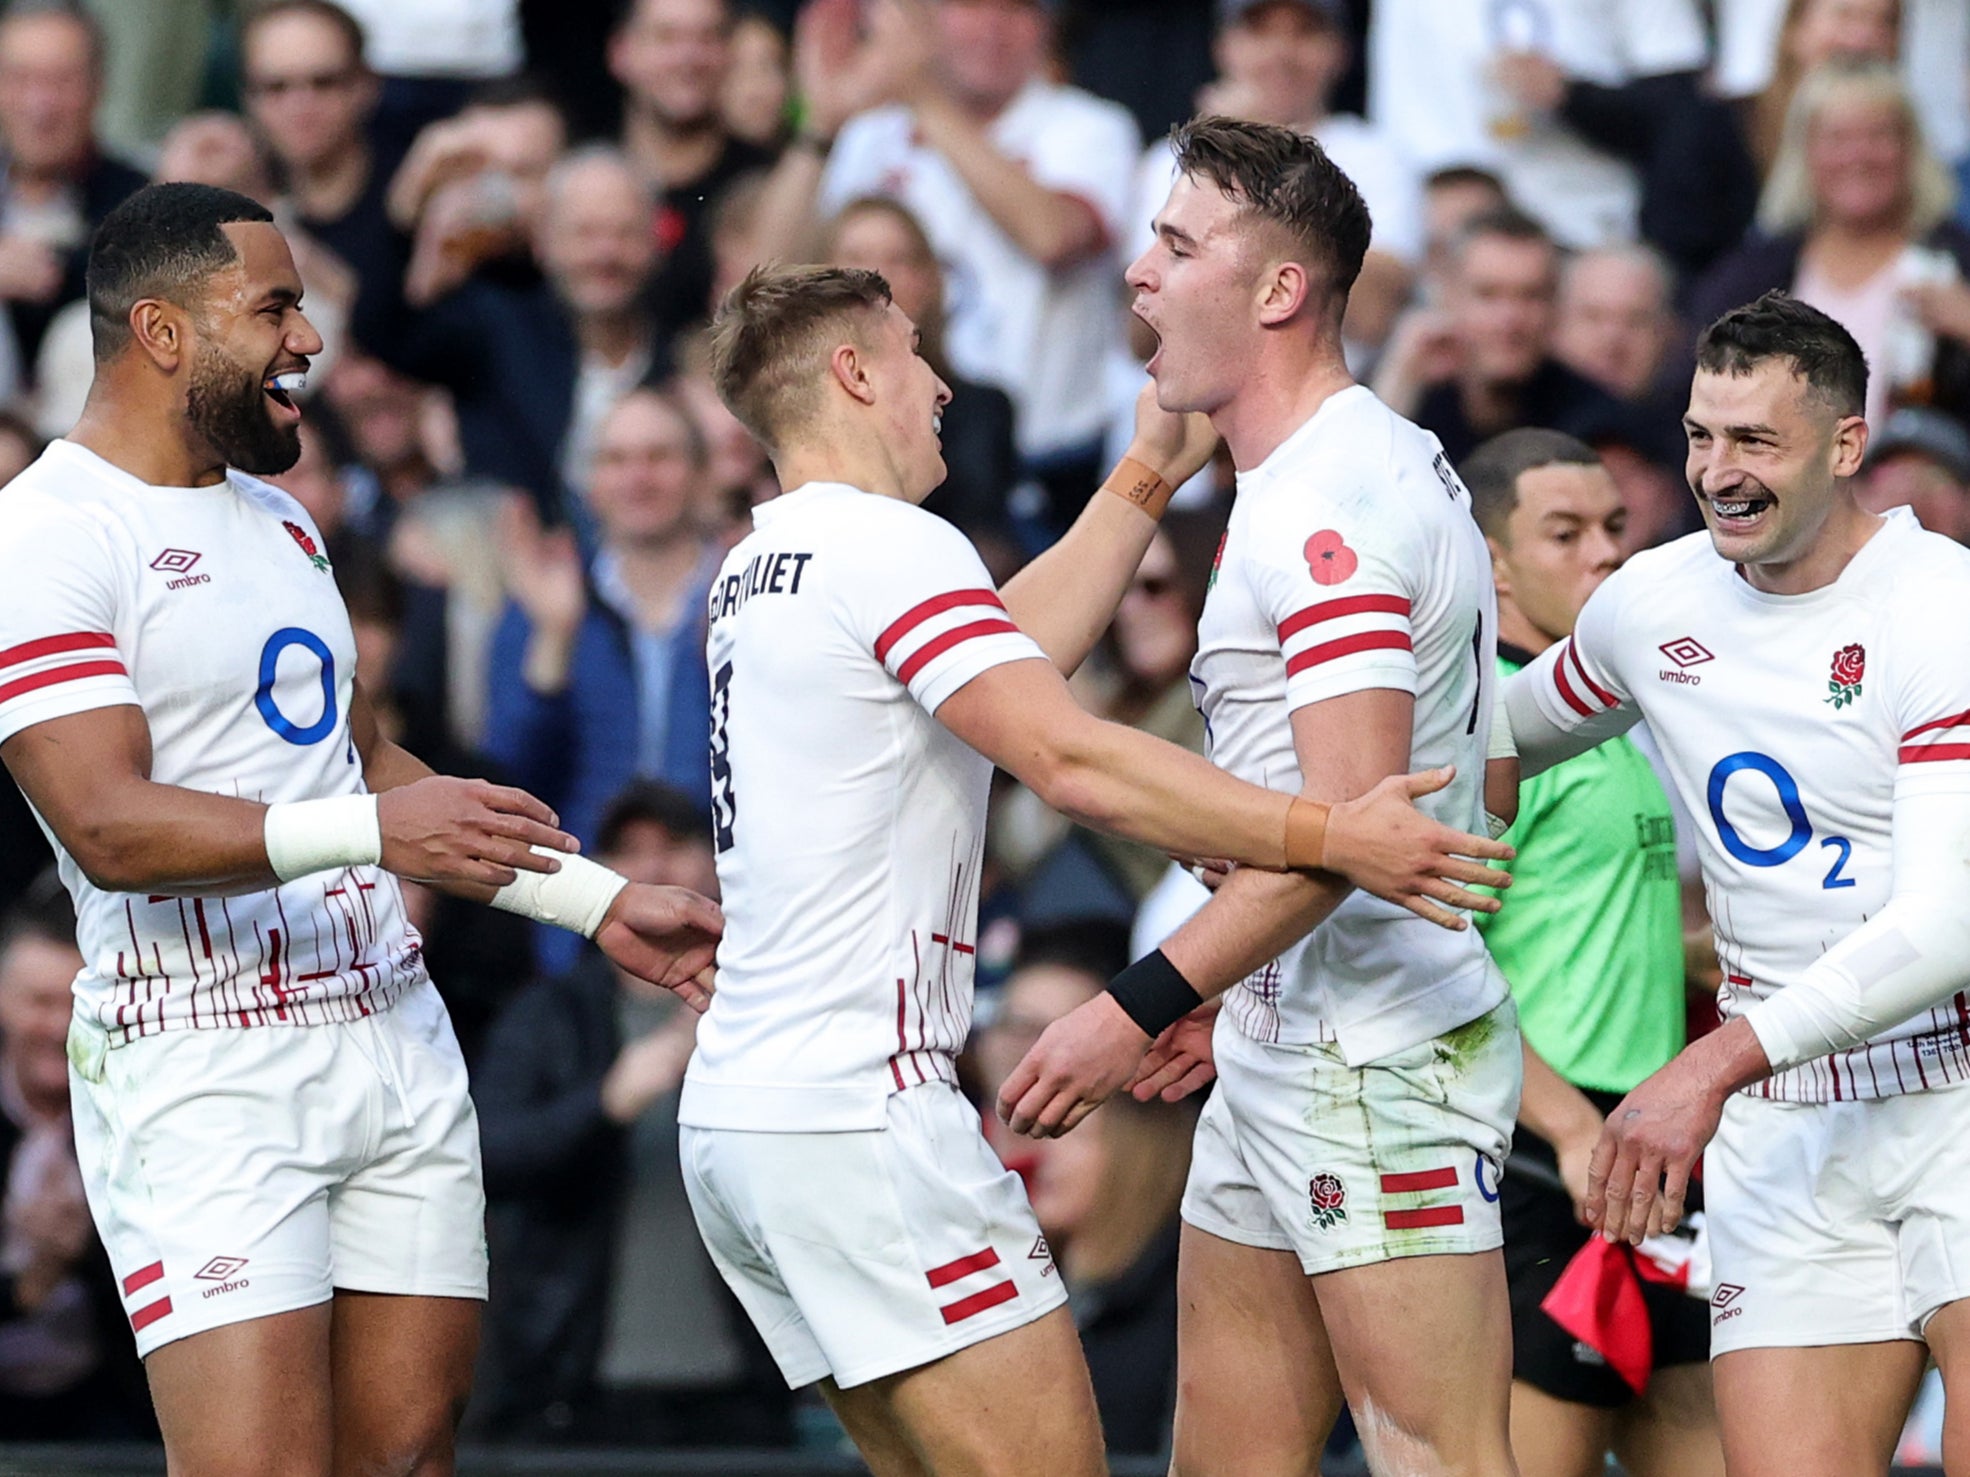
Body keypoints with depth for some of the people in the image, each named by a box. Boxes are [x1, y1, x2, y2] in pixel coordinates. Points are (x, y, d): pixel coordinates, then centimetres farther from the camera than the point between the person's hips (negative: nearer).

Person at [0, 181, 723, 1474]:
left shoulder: (275, 519, 19)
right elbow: (107, 824, -21)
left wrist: (602, 905, 25)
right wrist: (369, 829, -31)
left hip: (397, 1045, 8)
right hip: (207, 1071, -8)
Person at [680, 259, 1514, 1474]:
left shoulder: (759, 572, 18)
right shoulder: (885, 545, -11)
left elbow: (1012, 653, 26)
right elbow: (1072, 761, -21)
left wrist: (1151, 475, 28)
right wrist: (1329, 837, -22)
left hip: (738, 1115, 10)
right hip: (857, 1113, -10)